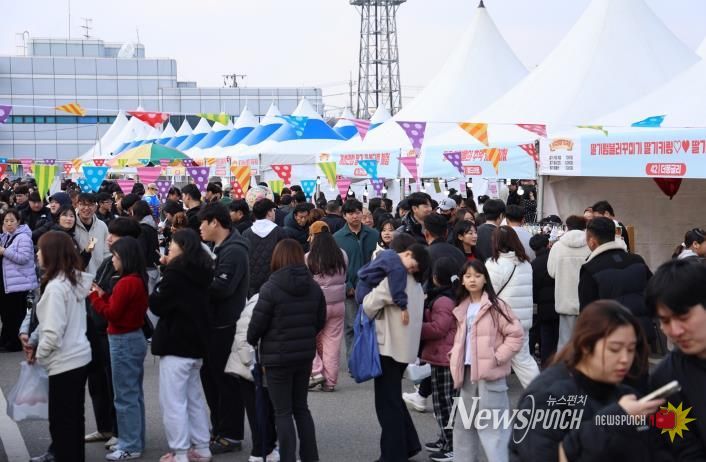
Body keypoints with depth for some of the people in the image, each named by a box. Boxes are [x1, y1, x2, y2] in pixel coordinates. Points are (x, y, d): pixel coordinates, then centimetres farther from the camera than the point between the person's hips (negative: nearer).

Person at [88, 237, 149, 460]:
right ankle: (136, 440, 24)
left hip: (123, 342, -10)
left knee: (125, 396, -3)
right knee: (135, 394, 15)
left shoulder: (126, 283, -20)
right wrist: (103, 295, 6)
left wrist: (94, 296, -8)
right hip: (135, 338, 10)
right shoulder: (139, 280, 8)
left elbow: (111, 314, -18)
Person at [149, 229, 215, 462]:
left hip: (175, 343, -9)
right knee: (194, 397, 18)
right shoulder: (201, 272, 7)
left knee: (173, 401, -2)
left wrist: (164, 273, 0)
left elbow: (157, 305, -13)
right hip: (196, 341, 9)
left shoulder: (176, 272, -17)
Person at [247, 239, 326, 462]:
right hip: (305, 356, 5)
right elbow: (320, 321, 9)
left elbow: (257, 323, -12)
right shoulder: (314, 287, 2)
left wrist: (252, 341, 8)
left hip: (277, 358, -5)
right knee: (301, 408, 18)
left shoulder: (271, 287, -16)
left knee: (283, 412, 3)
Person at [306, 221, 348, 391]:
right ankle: (330, 381, 13)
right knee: (333, 342, 8)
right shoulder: (342, 256, 1)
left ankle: (316, 372, 0)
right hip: (338, 304, 4)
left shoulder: (309, 258, -12)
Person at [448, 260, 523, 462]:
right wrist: (455, 356, 8)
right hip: (467, 372, 7)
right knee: (463, 423, 16)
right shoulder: (462, 308, 13)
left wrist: (497, 358, -13)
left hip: (489, 374, -7)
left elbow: (516, 335, -10)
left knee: (491, 426, -8)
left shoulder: (495, 305, -7)